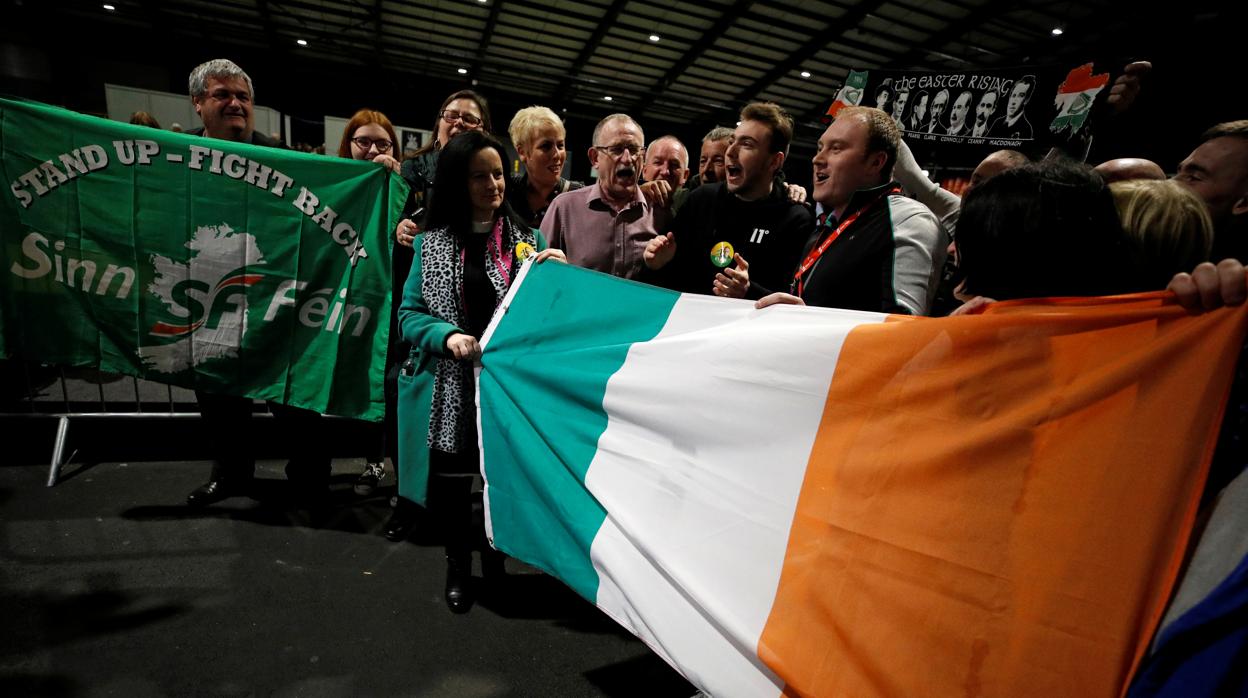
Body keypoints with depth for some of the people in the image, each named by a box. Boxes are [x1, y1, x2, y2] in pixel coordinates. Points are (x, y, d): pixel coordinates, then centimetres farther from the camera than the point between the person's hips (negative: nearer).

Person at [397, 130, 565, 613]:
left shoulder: (528, 239, 4)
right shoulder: (431, 242, 3)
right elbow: (409, 315, 3)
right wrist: (447, 336, -16)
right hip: (450, 389, 0)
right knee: (449, 480, 11)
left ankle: (497, 557, 40)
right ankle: (457, 564, 38)